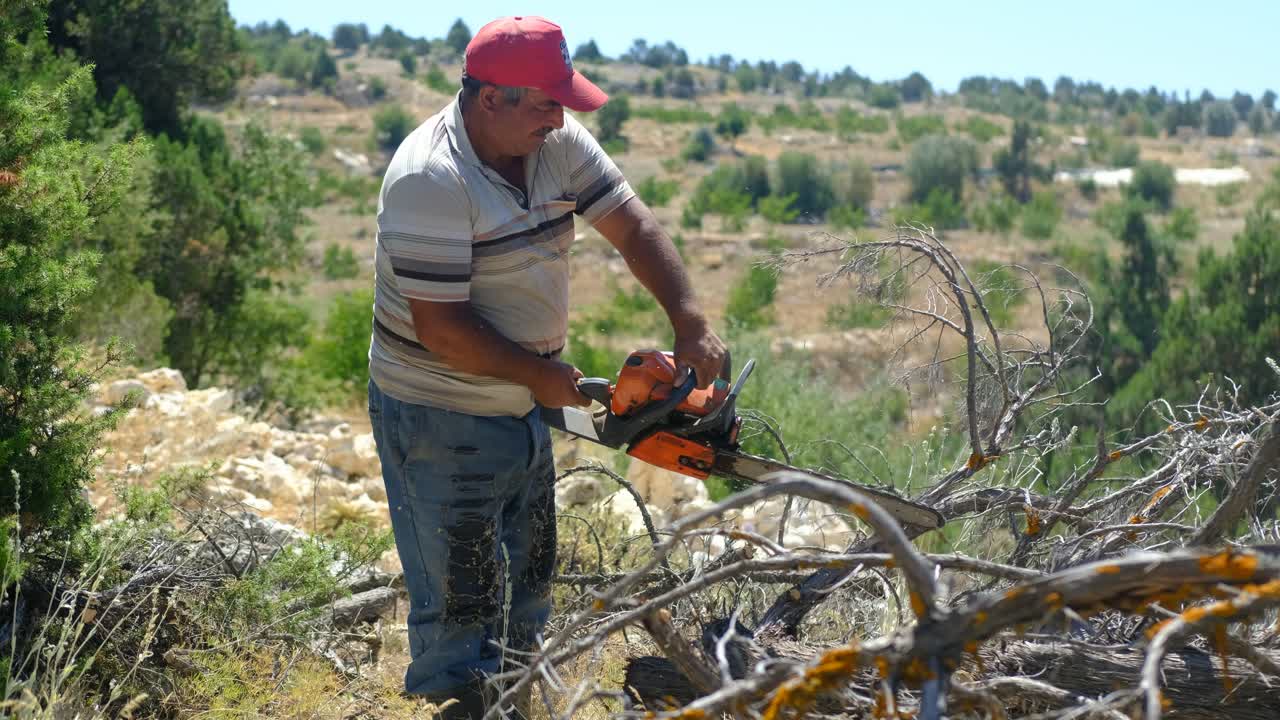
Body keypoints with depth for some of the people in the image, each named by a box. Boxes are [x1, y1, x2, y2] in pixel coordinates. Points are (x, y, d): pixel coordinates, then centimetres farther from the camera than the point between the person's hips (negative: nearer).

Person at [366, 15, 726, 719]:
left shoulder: (557, 144, -4)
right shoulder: (429, 180, -27)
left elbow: (634, 229, -2)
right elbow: (440, 326, -28)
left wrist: (691, 326, -14)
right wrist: (542, 373, -17)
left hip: (521, 410, 8)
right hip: (439, 424, -8)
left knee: (529, 579, 20)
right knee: (461, 599, -2)